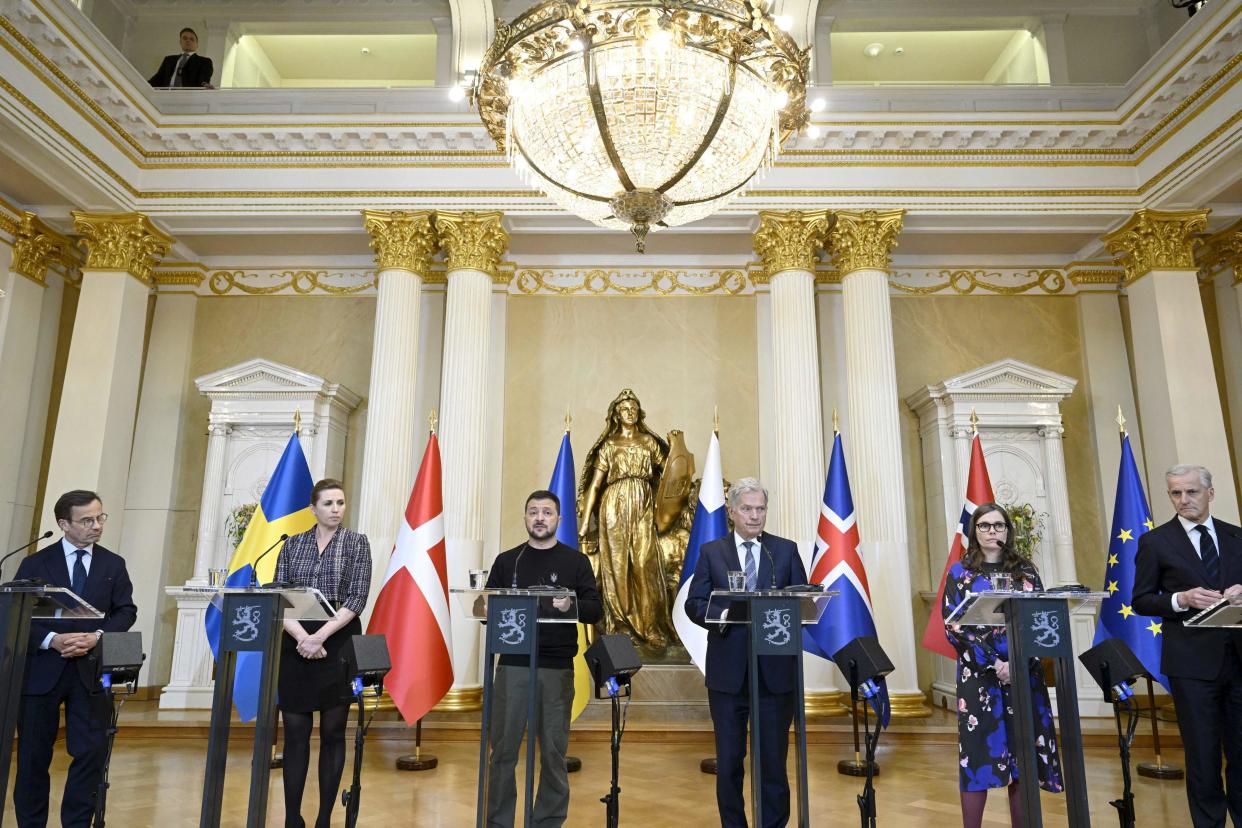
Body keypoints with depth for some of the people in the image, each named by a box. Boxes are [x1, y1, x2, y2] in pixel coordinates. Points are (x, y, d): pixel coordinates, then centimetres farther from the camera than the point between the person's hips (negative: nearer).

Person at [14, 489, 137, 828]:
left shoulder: (114, 564, 7)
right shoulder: (36, 563, 2)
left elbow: (126, 611, 4)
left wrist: (96, 637, -14)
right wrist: (53, 640, -17)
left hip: (91, 670, 1)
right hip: (42, 669, -1)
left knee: (91, 753, 0)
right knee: (33, 756, 9)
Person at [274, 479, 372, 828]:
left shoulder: (357, 543, 1)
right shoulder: (293, 544, 8)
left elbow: (357, 598, -8)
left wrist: (321, 635, -18)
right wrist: (302, 636, -16)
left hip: (339, 644, -2)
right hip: (296, 645, 2)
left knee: (333, 732, 4)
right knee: (295, 732, 5)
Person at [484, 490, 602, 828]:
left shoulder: (576, 562, 5)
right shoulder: (506, 561, 9)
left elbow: (595, 610, 0)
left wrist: (570, 606, -20)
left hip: (557, 669, 0)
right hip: (512, 665, 1)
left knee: (554, 752, 6)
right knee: (503, 750, 5)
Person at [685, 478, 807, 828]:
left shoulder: (786, 550, 7)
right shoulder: (711, 552, 5)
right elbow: (694, 604, 0)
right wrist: (718, 616, -20)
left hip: (776, 670, 0)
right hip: (728, 671, 0)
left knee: (774, 758, 8)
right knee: (728, 761, 10)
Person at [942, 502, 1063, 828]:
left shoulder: (1026, 571, 10)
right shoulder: (960, 572, 3)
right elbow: (953, 627, -4)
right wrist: (994, 663, -14)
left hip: (1024, 673, 2)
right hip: (979, 674, -2)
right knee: (979, 755, -2)